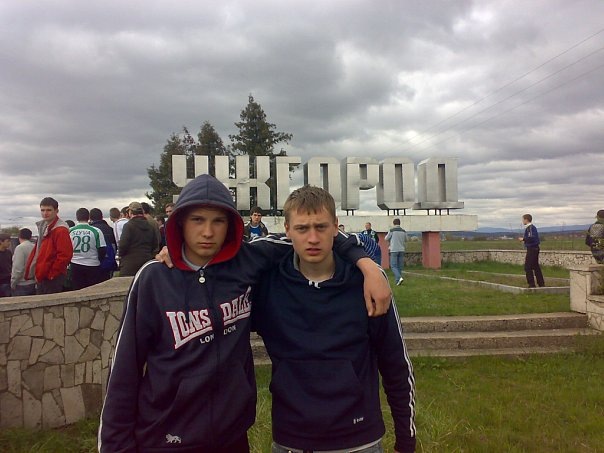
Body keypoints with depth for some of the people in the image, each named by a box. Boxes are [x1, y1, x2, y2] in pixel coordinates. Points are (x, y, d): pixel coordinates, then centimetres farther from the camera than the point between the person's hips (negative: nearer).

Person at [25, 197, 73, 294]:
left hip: (53, 279, -9)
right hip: (41, 277, 9)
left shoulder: (60, 230, -17)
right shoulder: (43, 227, 12)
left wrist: (51, 274, -17)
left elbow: (65, 255, -23)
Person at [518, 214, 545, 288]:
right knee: (536, 266, 16)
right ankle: (541, 283, 22)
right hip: (535, 248, 10)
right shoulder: (533, 227, 16)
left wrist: (523, 239, -13)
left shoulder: (530, 228, -15)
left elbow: (531, 238, -26)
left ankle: (531, 284, -7)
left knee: (527, 267, -7)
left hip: (531, 249, -10)